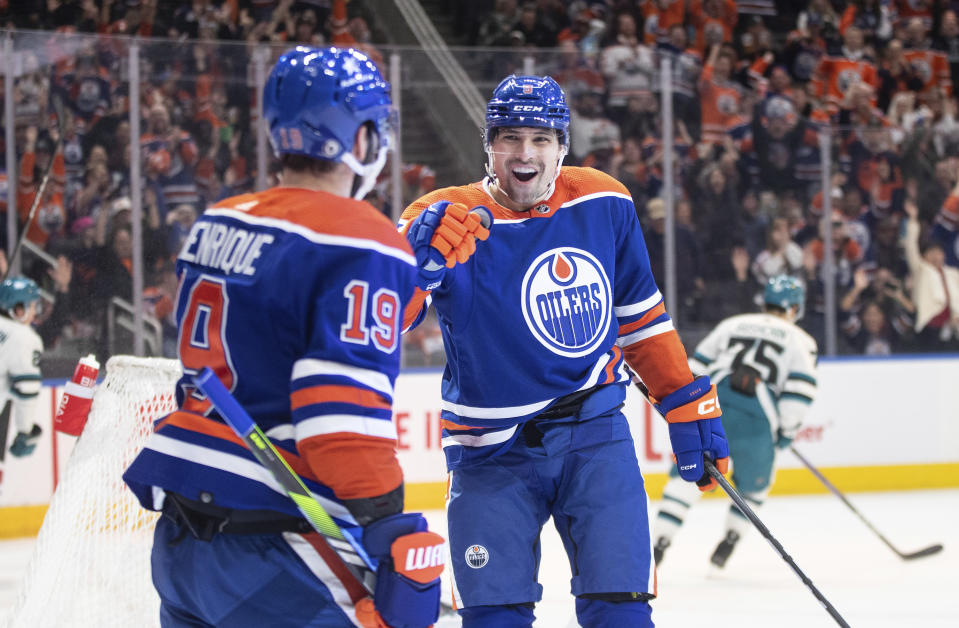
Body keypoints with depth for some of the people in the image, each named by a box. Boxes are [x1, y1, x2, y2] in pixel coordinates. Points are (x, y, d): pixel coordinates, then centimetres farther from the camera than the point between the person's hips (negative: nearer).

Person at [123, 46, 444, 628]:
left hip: (178, 536, 9)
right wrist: (395, 535, -18)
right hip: (268, 551, -8)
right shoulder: (360, 247, -12)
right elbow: (346, 411, -20)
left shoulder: (216, 225, 12)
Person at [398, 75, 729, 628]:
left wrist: (688, 405, 14)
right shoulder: (448, 221, -12)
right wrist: (420, 256, -46)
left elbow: (640, 316, 14)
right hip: (493, 452, -2)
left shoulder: (604, 204, 0)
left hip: (595, 436, 2)